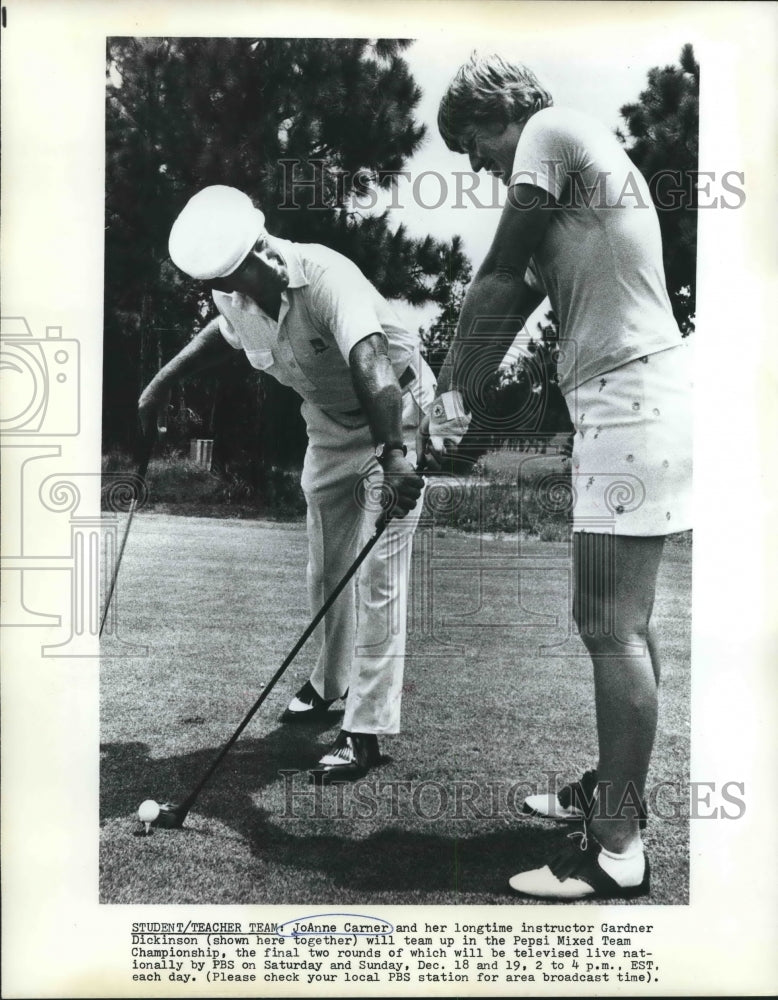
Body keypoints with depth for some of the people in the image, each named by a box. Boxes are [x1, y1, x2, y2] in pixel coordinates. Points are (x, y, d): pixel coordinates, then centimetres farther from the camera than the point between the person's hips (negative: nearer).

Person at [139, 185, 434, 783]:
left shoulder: (325, 277, -33)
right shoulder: (234, 297, -11)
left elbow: (370, 364, -49)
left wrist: (394, 457, -61)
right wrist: (165, 380, 10)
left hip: (393, 414, -7)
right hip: (328, 423, 7)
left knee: (377, 573, -11)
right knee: (326, 570, 14)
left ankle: (367, 730, -4)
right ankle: (330, 686, 36)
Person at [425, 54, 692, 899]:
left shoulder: (550, 131, -2)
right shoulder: (579, 163, 25)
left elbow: (496, 284, -6)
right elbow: (516, 300, 19)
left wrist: (448, 398, 0)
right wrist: (459, 407, 14)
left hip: (630, 403, -10)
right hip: (635, 407, 10)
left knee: (610, 625, -9)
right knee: (623, 620, 14)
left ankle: (618, 849, -1)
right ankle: (614, 789, 27)